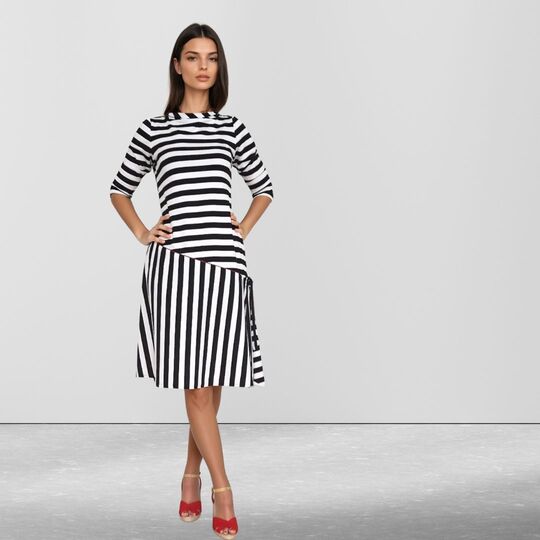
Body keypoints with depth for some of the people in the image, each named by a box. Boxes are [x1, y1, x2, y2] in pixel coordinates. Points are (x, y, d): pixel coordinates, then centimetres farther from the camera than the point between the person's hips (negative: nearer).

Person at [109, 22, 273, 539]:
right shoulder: (153, 130, 5)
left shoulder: (232, 129, 11)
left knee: (210, 384, 7)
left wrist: (243, 230, 11)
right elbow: (120, 188, 18)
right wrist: (141, 234, 6)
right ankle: (222, 494, -1)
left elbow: (263, 188, 24)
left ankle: (191, 477, 25)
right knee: (196, 386, -5)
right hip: (174, 266, -2)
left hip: (225, 264, 2)